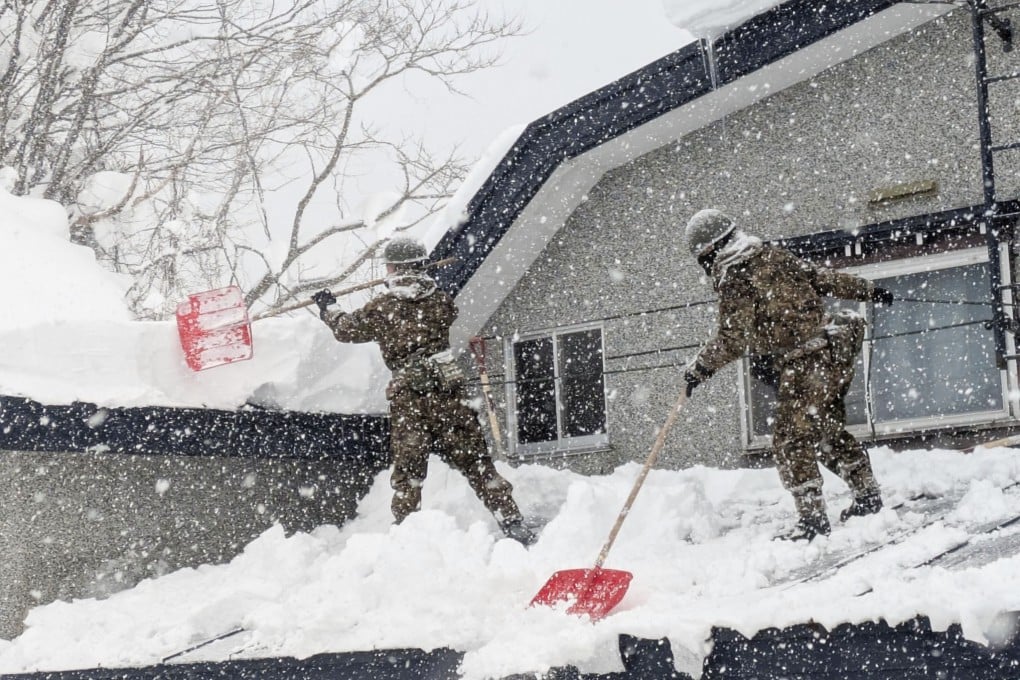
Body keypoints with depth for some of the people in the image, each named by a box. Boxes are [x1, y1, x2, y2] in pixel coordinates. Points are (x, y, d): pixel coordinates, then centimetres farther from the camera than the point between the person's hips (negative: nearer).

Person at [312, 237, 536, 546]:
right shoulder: (441, 300, 6)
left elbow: (346, 330, 15)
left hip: (408, 396, -2)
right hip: (449, 391, 2)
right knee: (476, 461, 4)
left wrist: (327, 309, 36)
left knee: (407, 468, 9)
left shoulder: (382, 308, 0)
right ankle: (514, 524, 1)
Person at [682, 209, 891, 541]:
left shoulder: (735, 280, -11)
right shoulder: (775, 256, 11)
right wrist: (868, 291, 27)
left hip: (803, 366, -9)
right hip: (834, 354, 9)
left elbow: (732, 338, -14)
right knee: (830, 433, 20)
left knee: (791, 442, -5)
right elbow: (824, 277, 18)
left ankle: (812, 517, -6)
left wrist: (700, 367, -3)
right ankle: (868, 494, 28)